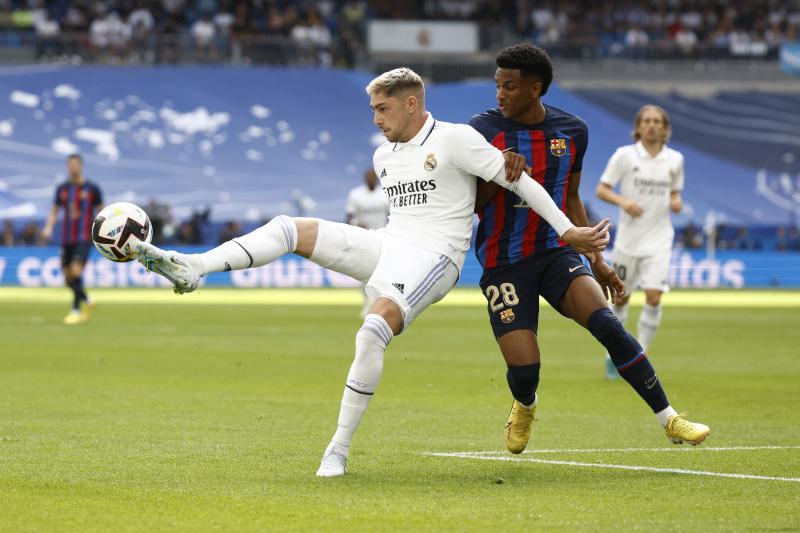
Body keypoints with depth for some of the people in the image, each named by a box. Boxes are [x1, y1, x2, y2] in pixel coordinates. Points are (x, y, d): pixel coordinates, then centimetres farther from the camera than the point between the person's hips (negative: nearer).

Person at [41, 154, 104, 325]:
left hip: (84, 238, -4)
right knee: (68, 278, 7)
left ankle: (76, 310, -13)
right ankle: (86, 301, 31)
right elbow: (54, 211, 13)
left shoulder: (92, 188, -1)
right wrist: (48, 228, -5)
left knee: (76, 271, -20)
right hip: (67, 239, 4)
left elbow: (101, 211, 5)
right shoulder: (62, 189, 8)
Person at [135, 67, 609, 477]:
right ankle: (191, 269, -20)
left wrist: (569, 231, -6)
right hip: (386, 245, 8)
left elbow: (519, 180, -7)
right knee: (291, 228, -7)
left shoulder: (455, 140, -8)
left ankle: (339, 449, -24)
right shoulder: (384, 156, 15)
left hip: (432, 258, -8)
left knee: (374, 331, -31)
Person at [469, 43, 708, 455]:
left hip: (556, 251, 2)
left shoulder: (572, 131, 3)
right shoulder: (483, 130, -8)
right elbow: (468, 205, -5)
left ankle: (669, 419, -14)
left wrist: (596, 260, 14)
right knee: (524, 370, -11)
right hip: (503, 262, -2)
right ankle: (524, 407, 29)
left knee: (607, 324, -22)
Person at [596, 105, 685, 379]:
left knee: (654, 298, -14)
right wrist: (623, 201, -21)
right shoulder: (624, 155, -4)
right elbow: (602, 190, -3)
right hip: (628, 238, -1)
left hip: (659, 240, 1)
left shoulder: (675, 159, 4)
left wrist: (676, 202, -5)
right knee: (620, 298, 6)